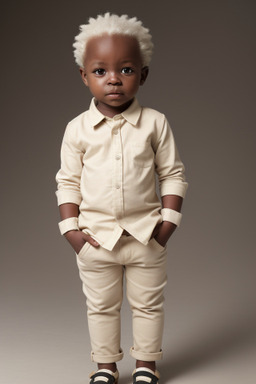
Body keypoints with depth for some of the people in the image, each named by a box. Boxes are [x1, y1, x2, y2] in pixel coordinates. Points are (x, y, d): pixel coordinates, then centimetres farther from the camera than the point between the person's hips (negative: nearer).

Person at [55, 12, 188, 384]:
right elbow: (68, 181, 2)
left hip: (146, 235, 0)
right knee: (101, 307, 14)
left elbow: (173, 174, -1)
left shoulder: (155, 123, -6)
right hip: (96, 237, 1)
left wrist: (168, 221, -7)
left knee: (148, 304, 14)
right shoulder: (78, 129, -4)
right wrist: (71, 228, -5)